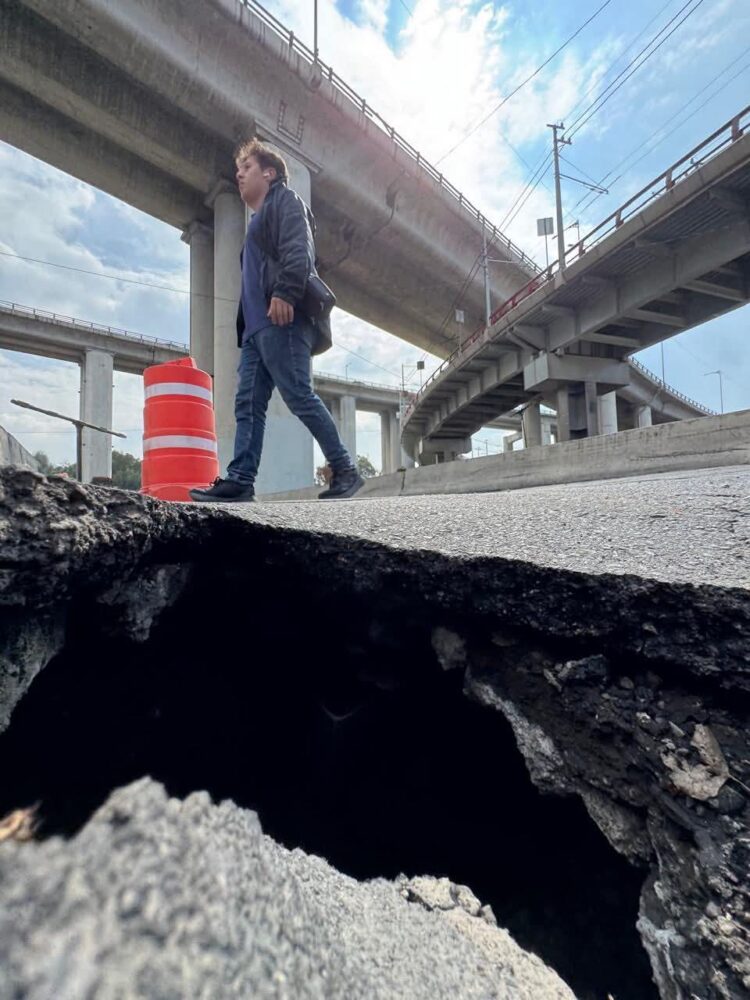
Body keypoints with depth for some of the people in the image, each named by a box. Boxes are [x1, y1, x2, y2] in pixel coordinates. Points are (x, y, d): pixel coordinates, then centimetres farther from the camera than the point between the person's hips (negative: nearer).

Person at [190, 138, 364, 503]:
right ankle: (240, 480, -6)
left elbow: (298, 250, -9)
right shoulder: (259, 222, 36)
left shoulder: (285, 200, 11)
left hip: (282, 318, -9)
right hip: (256, 325, 9)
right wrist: (244, 327, 19)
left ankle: (345, 471, -10)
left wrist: (285, 292, -25)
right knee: (248, 404, -2)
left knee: (299, 396, -16)